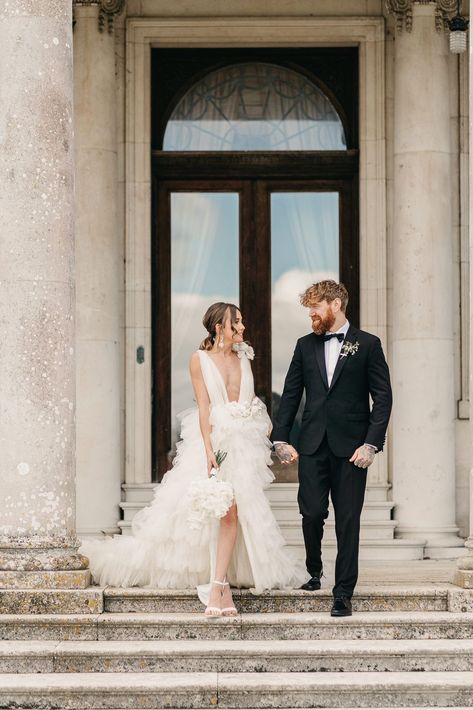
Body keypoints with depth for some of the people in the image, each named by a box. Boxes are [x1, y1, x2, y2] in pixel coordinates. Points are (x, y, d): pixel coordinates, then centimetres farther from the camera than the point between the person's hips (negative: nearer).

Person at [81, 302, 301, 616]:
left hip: (242, 443, 3)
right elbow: (204, 407, -6)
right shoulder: (200, 359, 1)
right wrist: (209, 450, -14)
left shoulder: (243, 358, 14)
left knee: (232, 509, -10)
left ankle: (217, 585, -13)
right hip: (212, 439, -3)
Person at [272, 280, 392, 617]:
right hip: (313, 445, 3)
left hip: (350, 447, -2)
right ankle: (314, 571, 23)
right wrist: (281, 439, 5)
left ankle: (343, 593, 5)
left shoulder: (367, 345, 2)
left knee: (348, 520, -1)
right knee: (312, 513, -3)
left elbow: (383, 397, -1)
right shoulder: (306, 345, 12)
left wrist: (371, 443, -9)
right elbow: (291, 394, 14)